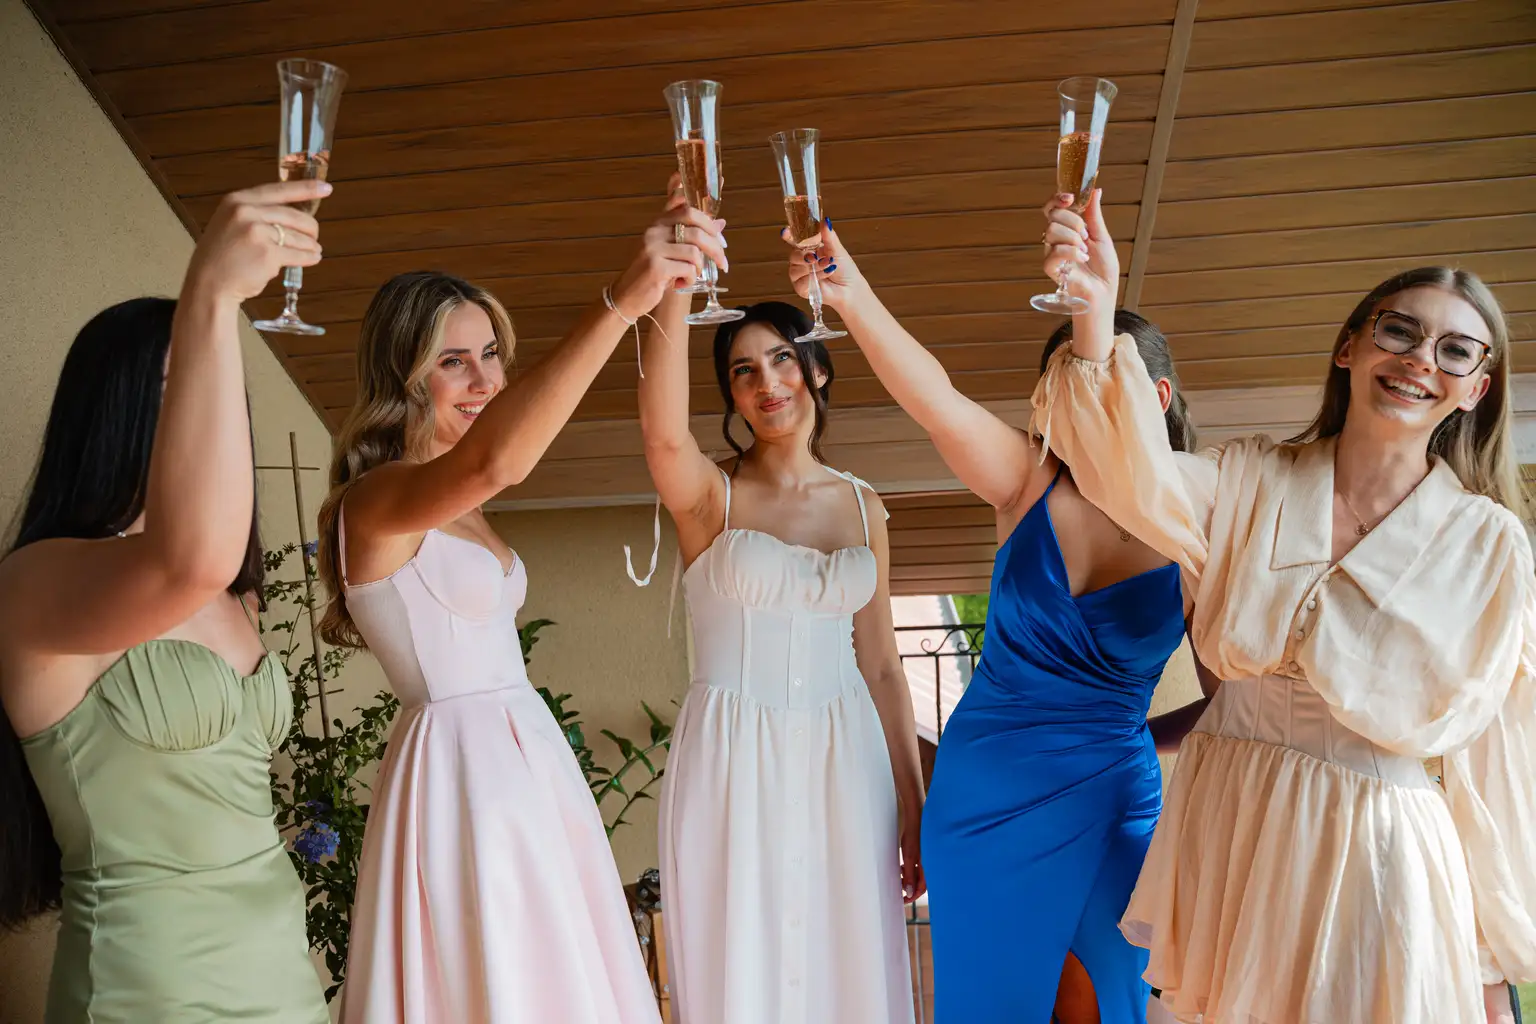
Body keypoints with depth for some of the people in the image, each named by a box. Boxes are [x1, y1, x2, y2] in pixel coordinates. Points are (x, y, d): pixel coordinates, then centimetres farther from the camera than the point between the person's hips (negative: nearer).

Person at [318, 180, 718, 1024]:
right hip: (458, 772, -9)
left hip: (526, 760, 9)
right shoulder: (376, 500, -17)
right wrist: (619, 303, -45)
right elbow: (491, 460, -39)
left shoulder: (453, 510, 13)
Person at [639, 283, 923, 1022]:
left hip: (844, 769, 3)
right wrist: (677, 284, -35)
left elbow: (881, 666, 10)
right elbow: (663, 431, -26)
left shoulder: (863, 506, 8)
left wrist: (913, 802, 8)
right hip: (730, 768, -3)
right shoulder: (709, 496, -1)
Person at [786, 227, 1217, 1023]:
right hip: (982, 795, 1)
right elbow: (938, 403, -28)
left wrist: (1147, 738, -3)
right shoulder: (1030, 484, -8)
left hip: (1109, 805, -1)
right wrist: (851, 293, -42)